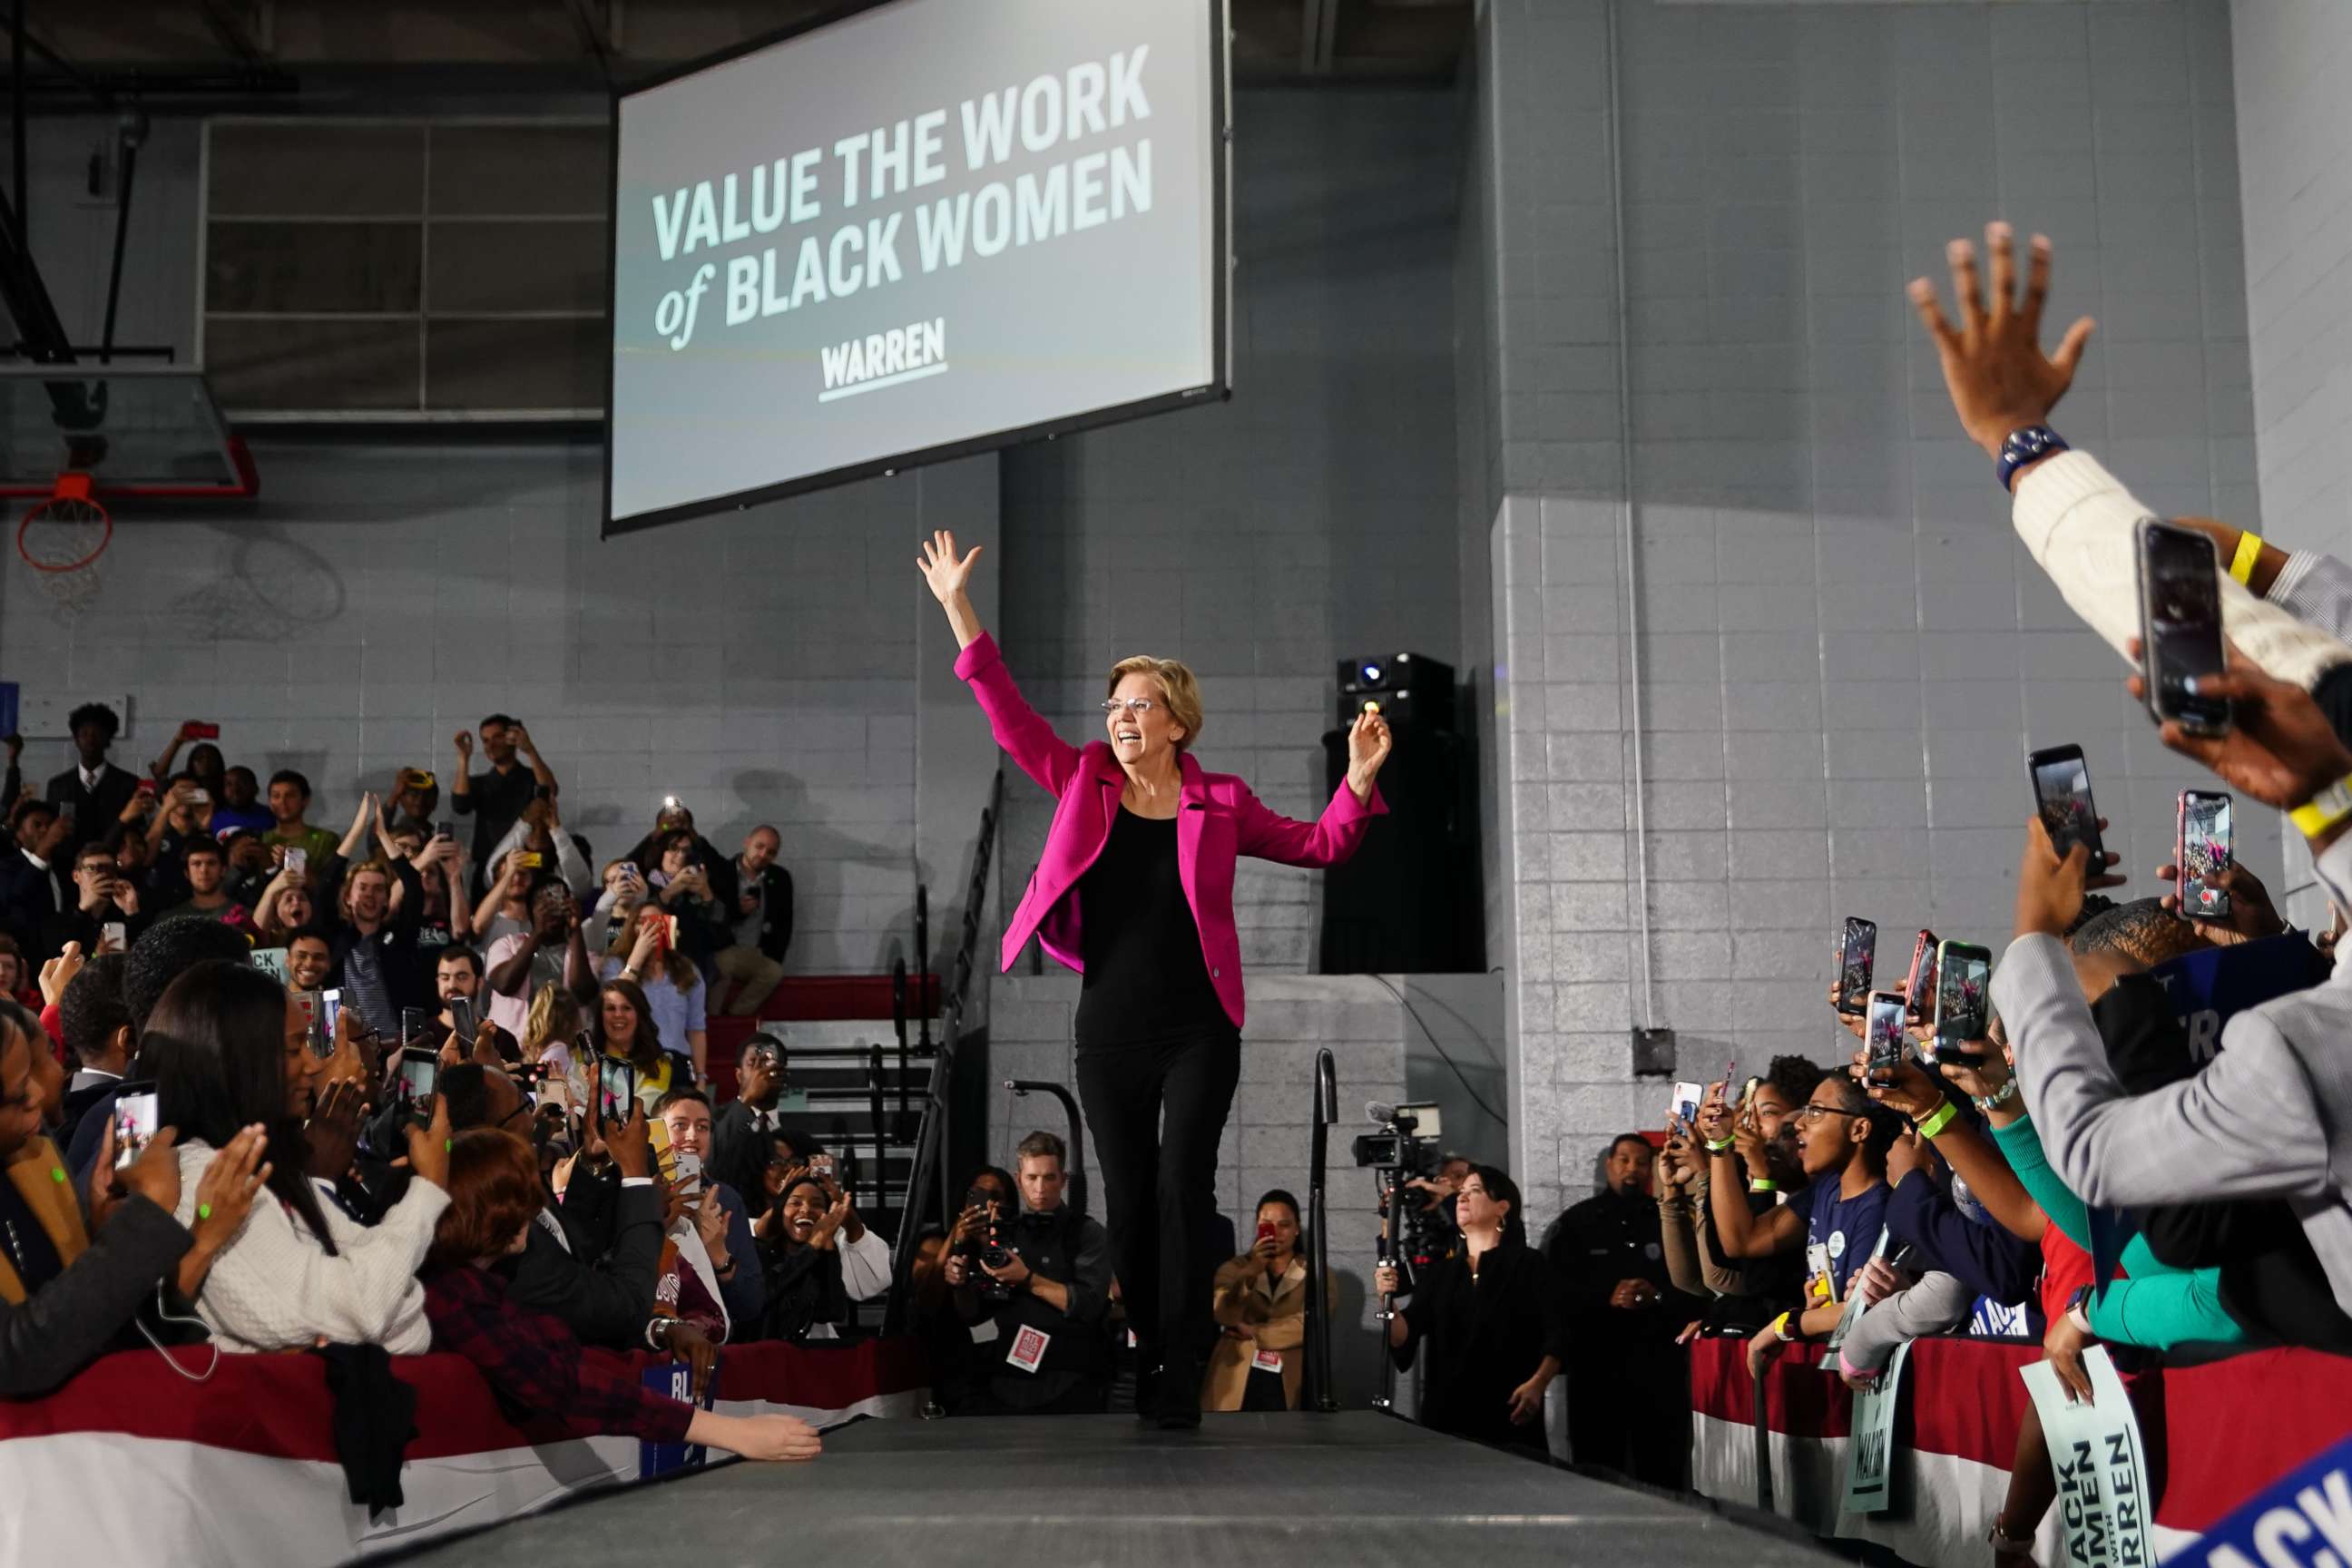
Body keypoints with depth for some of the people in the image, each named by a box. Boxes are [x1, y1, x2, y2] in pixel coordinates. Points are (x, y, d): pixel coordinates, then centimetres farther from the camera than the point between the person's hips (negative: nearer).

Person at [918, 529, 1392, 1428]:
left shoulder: (1220, 803, 3)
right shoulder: (1084, 784, 6)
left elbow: (1318, 847, 9)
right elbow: (1008, 715, 2)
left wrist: (1359, 780, -7)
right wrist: (958, 609, -3)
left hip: (1198, 1032, -2)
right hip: (1109, 1032, 2)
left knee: (1182, 1192, -9)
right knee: (1128, 1201, 7)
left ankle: (1182, 1379, -5)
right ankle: (1144, 1356, 21)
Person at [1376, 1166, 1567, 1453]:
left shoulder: (1528, 1265, 3)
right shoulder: (1439, 1273, 16)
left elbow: (1557, 1336, -7)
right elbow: (1404, 1336, 5)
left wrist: (1538, 1383, -23)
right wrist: (1388, 1301, -15)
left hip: (1508, 1418, -4)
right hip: (1445, 1416, 4)